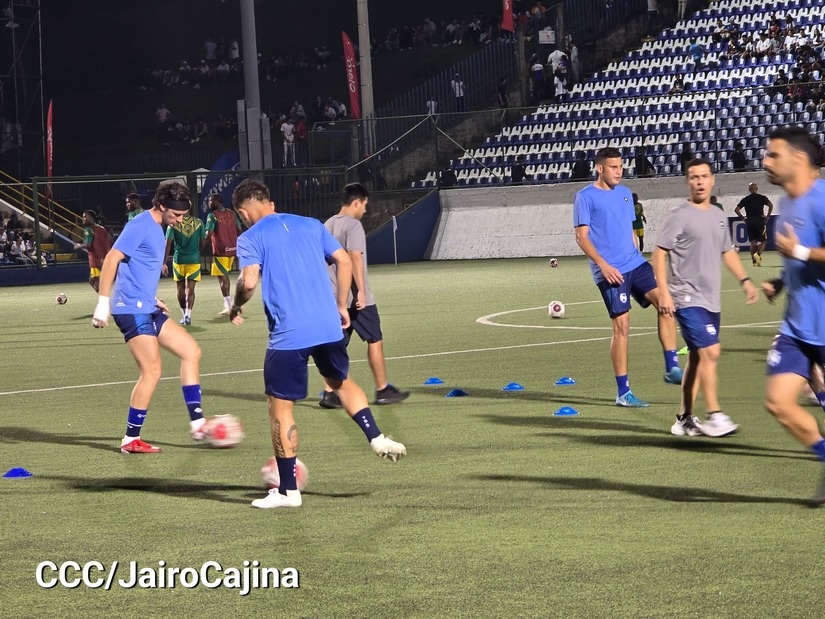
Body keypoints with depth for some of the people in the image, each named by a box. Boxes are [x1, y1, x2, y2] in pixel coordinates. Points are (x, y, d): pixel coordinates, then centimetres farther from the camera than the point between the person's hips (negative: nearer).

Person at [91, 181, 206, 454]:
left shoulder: (157, 228, 16)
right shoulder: (140, 226, -14)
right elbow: (111, 260, -19)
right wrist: (103, 303, -23)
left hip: (147, 308, 10)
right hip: (132, 309, -10)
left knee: (191, 350, 9)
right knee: (152, 371, -12)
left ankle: (197, 423, 12)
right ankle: (131, 440, -3)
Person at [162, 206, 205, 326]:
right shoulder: (198, 222, -1)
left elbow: (168, 244, -8)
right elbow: (202, 244, 6)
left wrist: (164, 263, -6)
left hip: (179, 259, 0)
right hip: (194, 260, 0)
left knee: (180, 288, 15)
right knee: (190, 288, -1)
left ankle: (184, 314, 22)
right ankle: (188, 314, -18)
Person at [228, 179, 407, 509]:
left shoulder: (251, 238, 0)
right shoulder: (311, 225, 15)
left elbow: (249, 281, -15)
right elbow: (344, 261, 11)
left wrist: (236, 307, 4)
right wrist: (341, 305, 19)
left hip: (288, 334, -5)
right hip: (328, 326, 5)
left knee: (280, 406, 5)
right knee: (341, 382, 30)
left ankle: (287, 490, 8)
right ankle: (377, 438, 15)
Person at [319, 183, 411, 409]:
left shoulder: (327, 225, 13)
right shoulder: (353, 225, -11)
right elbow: (355, 257, -21)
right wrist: (361, 290, -23)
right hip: (356, 297, -7)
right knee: (375, 340, 4)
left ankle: (329, 392, -1)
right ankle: (382, 390, 10)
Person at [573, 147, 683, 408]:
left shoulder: (625, 193, 16)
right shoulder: (586, 197, -3)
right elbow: (582, 237, -7)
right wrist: (603, 265, -16)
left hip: (635, 263, 6)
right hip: (610, 272, -6)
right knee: (621, 326, -7)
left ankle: (671, 369, -6)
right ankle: (623, 393, 1)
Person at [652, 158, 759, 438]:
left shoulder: (718, 216, 14)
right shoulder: (679, 216, -9)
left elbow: (727, 251, 25)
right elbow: (659, 253, -10)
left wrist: (745, 280, 15)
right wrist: (664, 292, -17)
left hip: (711, 299, 8)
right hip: (688, 298, -8)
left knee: (697, 357, 10)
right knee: (710, 352, -16)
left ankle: (685, 419, 17)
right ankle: (714, 416, -14)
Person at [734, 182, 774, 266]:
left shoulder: (745, 199, 9)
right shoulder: (762, 197, 2)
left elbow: (736, 209, 2)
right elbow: (770, 205, -12)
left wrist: (742, 218, 7)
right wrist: (768, 216, -5)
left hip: (750, 222, 3)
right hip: (760, 221, -3)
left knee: (753, 242, 7)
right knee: (763, 241, 5)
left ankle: (754, 262, 1)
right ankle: (758, 254, -21)